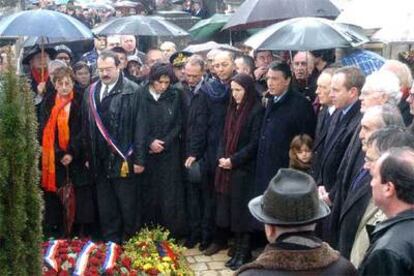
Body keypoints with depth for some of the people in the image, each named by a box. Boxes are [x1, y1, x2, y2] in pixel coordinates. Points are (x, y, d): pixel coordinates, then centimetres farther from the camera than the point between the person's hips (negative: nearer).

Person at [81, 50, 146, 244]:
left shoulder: (132, 91, -7)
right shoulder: (91, 92, 9)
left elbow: (140, 127, -9)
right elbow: (86, 127, 12)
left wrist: (139, 159, -11)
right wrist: (88, 155, 10)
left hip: (124, 160, -4)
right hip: (100, 161, 5)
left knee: (128, 206, 5)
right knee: (105, 207, 13)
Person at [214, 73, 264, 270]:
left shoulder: (257, 110, -10)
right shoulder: (233, 108, 12)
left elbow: (255, 143, -14)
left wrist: (234, 160, -15)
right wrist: (221, 157, -1)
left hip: (245, 169, -6)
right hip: (228, 167, 6)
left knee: (242, 209, -1)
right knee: (232, 209, 7)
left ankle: (244, 253, 10)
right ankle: (238, 248, 16)